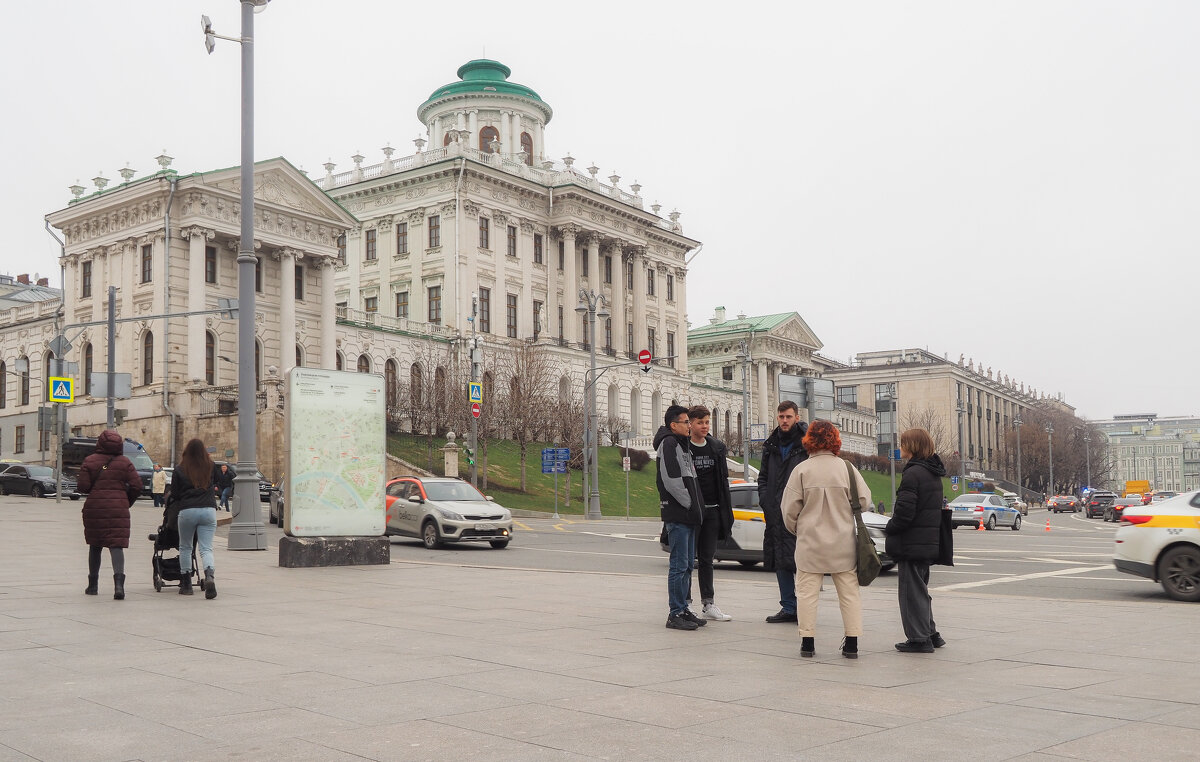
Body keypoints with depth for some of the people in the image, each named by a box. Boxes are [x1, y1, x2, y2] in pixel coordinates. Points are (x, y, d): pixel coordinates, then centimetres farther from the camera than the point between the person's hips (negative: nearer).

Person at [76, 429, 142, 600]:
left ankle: (92, 585, 25)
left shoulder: (89, 461, 0)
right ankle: (119, 582, -24)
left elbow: (82, 487, -5)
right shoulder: (125, 462, 1)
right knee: (116, 545, -5)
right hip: (118, 509, -1)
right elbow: (137, 486, -3)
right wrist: (127, 502, 14)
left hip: (94, 508, 1)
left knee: (95, 546, 16)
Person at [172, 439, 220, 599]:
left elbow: (174, 494, 5)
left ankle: (186, 584, 19)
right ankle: (210, 576, -27)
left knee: (185, 547, 17)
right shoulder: (210, 467, 5)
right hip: (208, 510, 1)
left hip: (187, 511, -1)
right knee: (206, 548, 0)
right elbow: (218, 479, 24)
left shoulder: (180, 470, 0)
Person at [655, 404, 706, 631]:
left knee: (687, 564, 13)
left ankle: (683, 609, 20)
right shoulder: (668, 444, -12)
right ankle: (675, 614, -3)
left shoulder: (681, 444, 20)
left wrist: (695, 506, 14)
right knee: (679, 565, -7)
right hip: (677, 514, -10)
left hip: (688, 515, 10)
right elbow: (671, 481, -20)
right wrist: (690, 505, -13)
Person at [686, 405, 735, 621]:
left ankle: (709, 604, 14)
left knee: (707, 558, 10)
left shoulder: (717, 447, 11)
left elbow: (723, 480, 14)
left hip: (712, 510, 5)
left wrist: (727, 512, 10)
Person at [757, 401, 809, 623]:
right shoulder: (771, 445, 14)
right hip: (776, 512, 6)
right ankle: (788, 608, 16)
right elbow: (763, 476, 20)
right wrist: (764, 500, 6)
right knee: (780, 560, 8)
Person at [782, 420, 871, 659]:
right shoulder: (846, 468, -3)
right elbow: (865, 501, 0)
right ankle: (851, 643, 10)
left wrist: (798, 530, 14)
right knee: (849, 592, 9)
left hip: (810, 543, -1)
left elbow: (790, 509, -4)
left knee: (807, 592, 6)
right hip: (843, 543, 1)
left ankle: (807, 642, 7)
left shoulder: (801, 470, -6)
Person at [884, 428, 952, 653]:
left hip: (912, 542, -9)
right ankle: (930, 634, 25)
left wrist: (889, 528, -5)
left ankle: (919, 639, 2)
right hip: (930, 542, 10)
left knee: (912, 590, -2)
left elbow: (904, 511, -23)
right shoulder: (934, 474, 13)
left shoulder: (913, 473, -17)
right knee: (920, 588, 19)